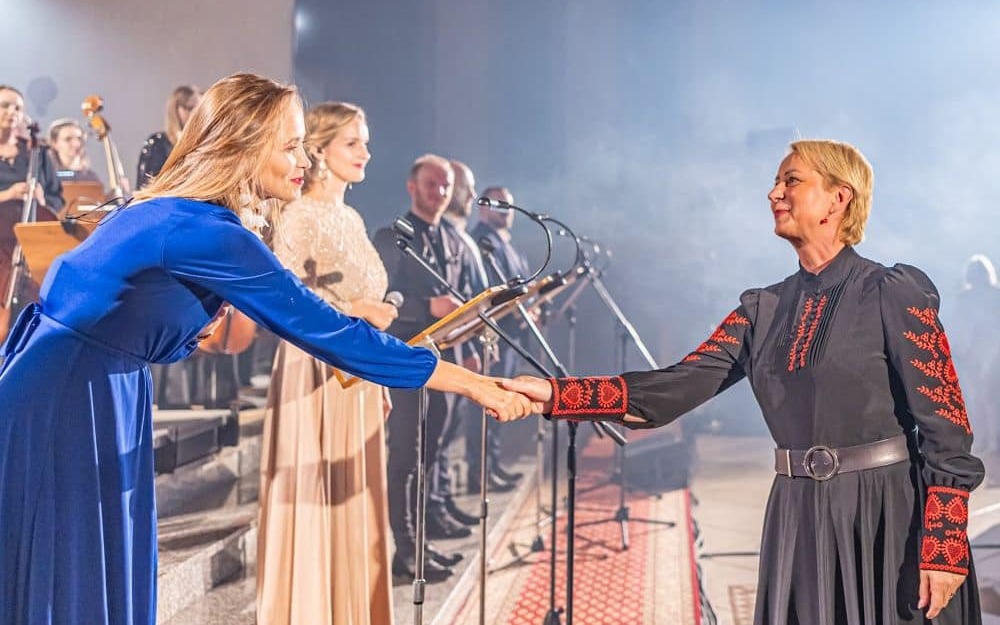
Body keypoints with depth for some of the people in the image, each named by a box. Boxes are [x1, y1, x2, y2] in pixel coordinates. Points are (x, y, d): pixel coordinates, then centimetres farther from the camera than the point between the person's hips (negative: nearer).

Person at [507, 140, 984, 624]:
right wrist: (553, 396, -11)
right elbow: (676, 388, -1)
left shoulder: (893, 294, -7)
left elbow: (944, 425, -10)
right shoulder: (765, 309, 8)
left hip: (887, 516, -5)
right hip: (801, 519, 5)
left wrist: (945, 549, -17)